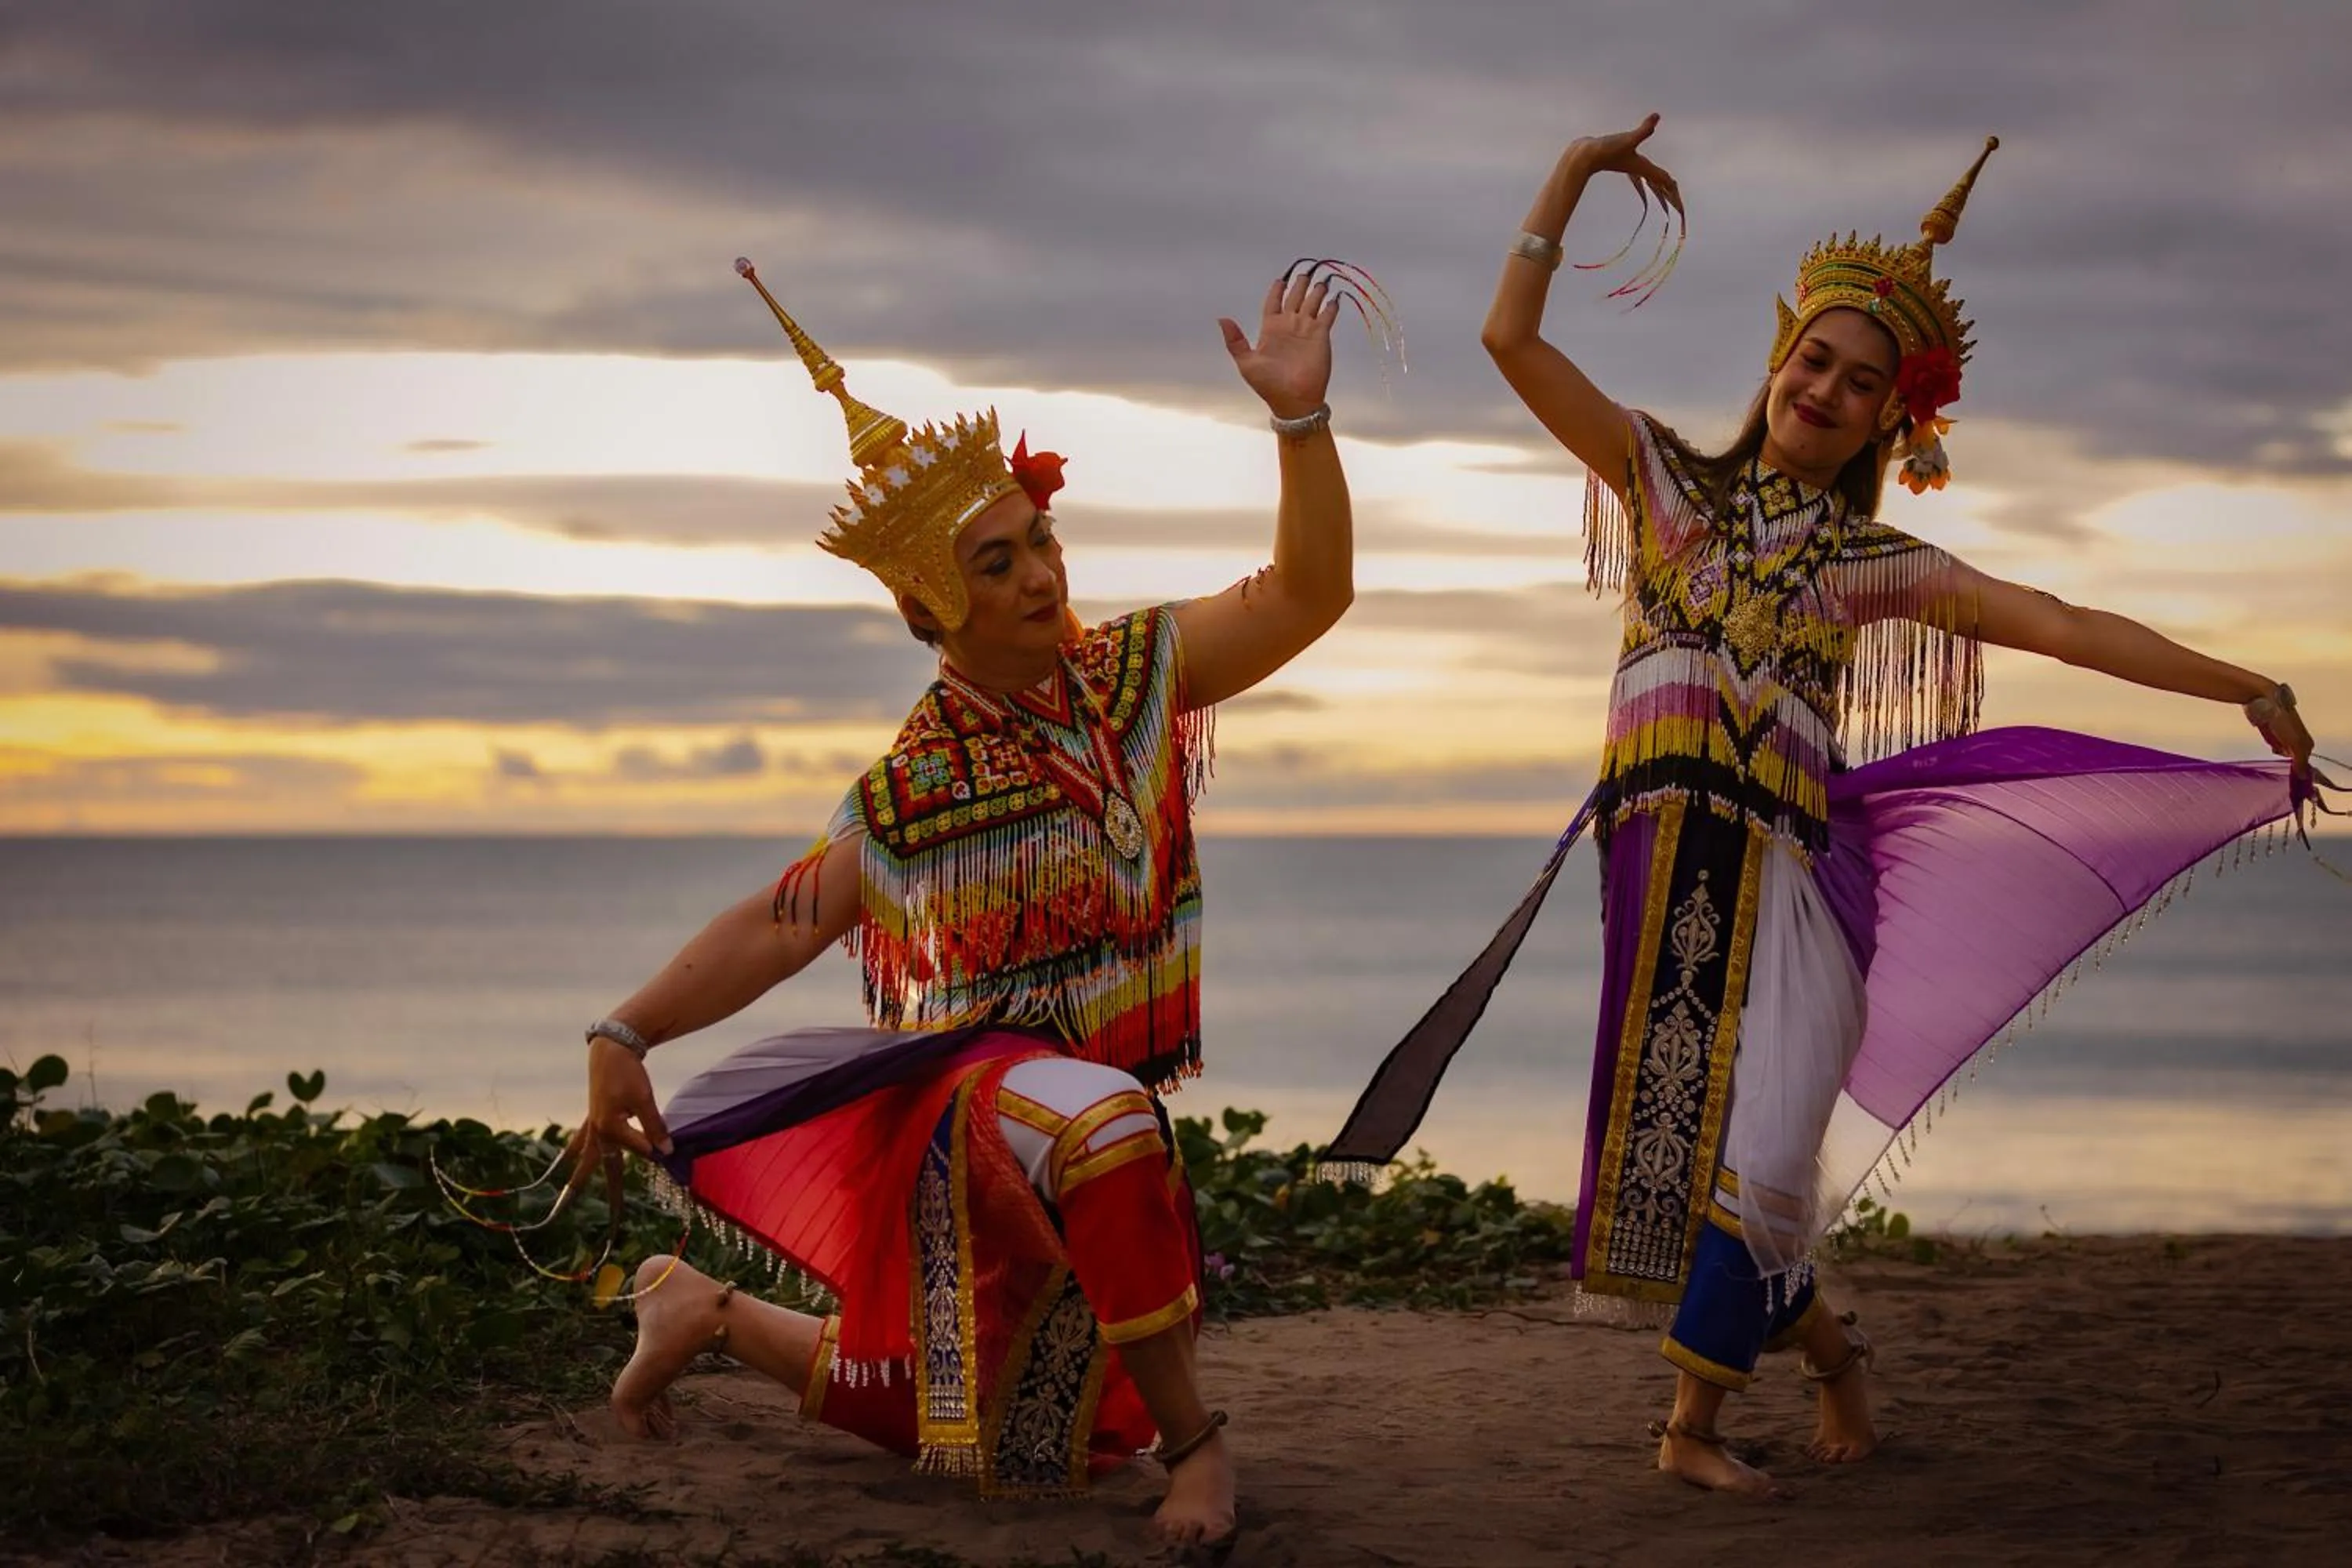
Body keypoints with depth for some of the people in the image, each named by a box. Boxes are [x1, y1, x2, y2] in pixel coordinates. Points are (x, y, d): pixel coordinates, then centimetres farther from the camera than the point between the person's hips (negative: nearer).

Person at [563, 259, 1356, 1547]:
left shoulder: (1133, 672, -4)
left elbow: (1307, 593, -11)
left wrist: (1299, 415, -24)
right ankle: (1192, 1438, -28)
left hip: (1090, 1096, 5)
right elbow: (777, 925, -9)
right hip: (976, 1088, -5)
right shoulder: (918, 786, -13)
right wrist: (626, 1034, -19)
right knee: (1104, 1129, -43)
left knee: (956, 1427, 16)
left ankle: (707, 1309, 35)